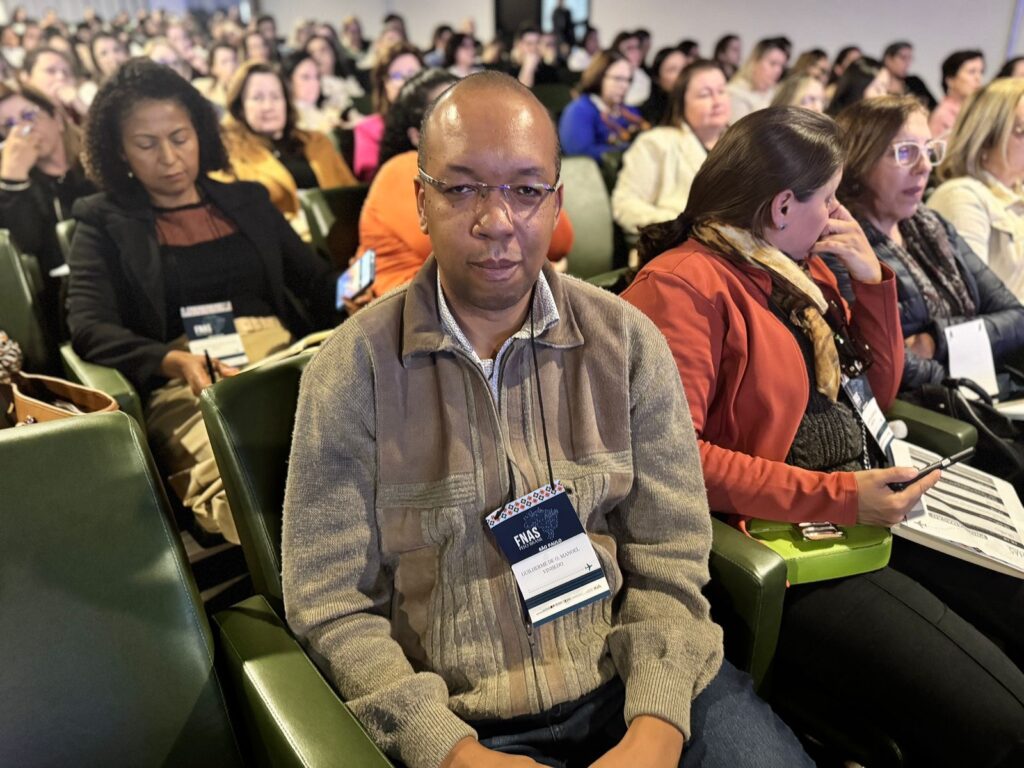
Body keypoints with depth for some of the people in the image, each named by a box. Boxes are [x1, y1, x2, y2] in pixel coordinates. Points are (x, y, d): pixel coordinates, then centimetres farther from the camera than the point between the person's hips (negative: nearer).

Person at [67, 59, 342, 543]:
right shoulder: (104, 222, 15)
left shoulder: (247, 200, 25)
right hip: (184, 380, -3)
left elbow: (317, 282, 22)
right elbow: (90, 330, 1)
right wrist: (174, 361, -20)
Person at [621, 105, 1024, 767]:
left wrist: (872, 278, 8)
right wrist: (837, 497, -23)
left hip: (869, 516, 9)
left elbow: (878, 390, 21)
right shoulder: (683, 284, -14)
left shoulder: (801, 271, 13)